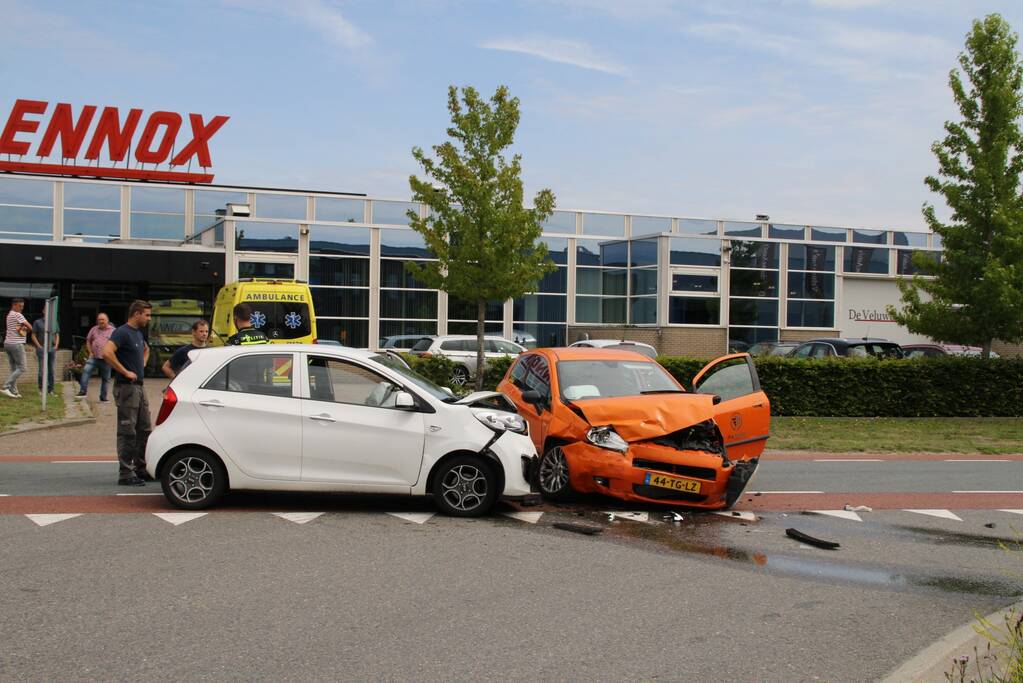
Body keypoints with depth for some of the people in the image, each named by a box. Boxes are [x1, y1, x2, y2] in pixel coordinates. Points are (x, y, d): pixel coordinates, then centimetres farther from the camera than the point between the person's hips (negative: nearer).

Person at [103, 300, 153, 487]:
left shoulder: (138, 333, 15)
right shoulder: (122, 332, -14)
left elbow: (146, 349, 37)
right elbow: (107, 353, -29)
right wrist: (125, 372, -22)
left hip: (139, 387, 10)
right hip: (127, 387, -9)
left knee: (145, 430, 13)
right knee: (127, 432, -5)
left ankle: (141, 469, 22)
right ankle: (125, 474, 0)